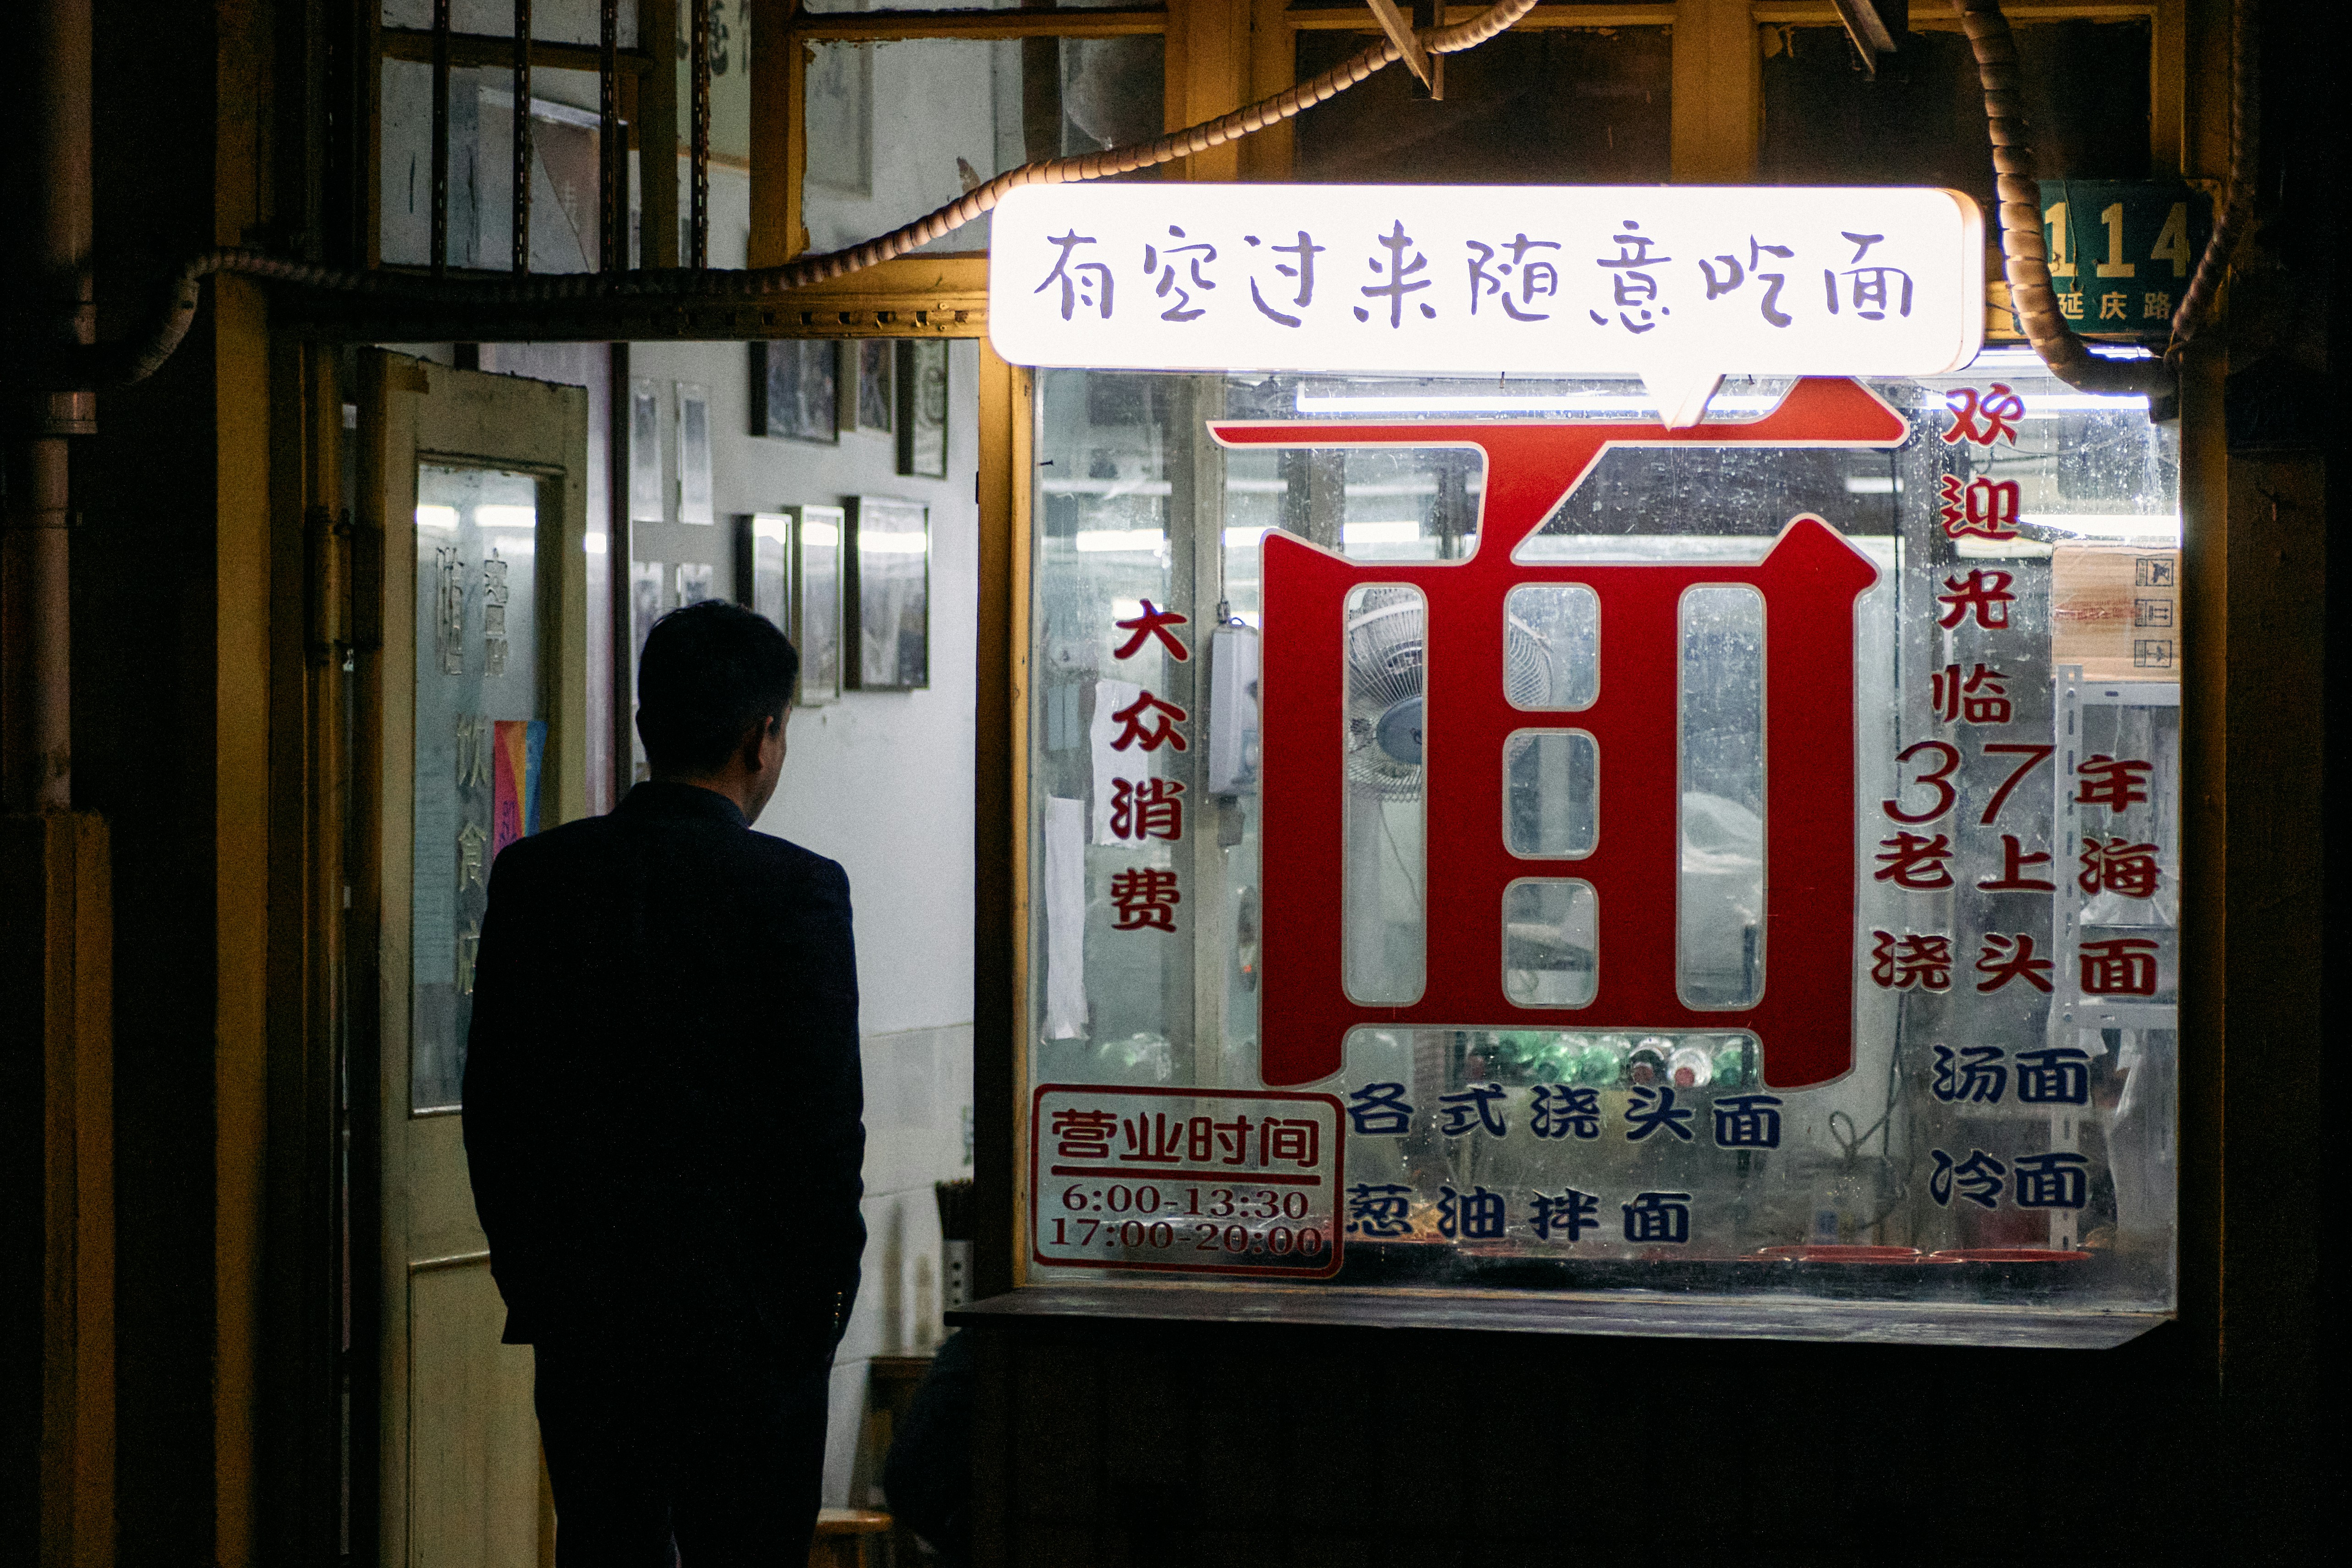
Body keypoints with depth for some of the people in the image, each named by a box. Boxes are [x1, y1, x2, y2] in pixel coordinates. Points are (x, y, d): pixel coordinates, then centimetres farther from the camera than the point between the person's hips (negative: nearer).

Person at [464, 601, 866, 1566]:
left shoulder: (536, 875, 2)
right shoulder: (796, 889, -10)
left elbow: (492, 1097, 6)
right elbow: (825, 1115, -10)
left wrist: (527, 1270, 14)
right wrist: (825, 1287, 1)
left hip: (579, 1308, 4)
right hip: (749, 1309, -4)